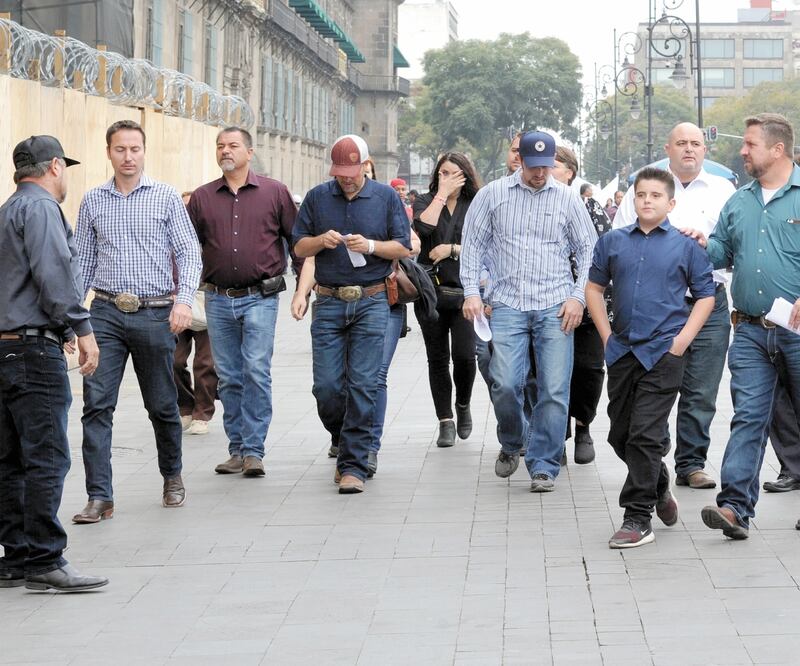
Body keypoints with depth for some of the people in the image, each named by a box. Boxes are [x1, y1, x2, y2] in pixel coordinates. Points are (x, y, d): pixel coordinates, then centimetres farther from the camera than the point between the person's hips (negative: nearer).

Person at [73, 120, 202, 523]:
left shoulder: (166, 197, 3)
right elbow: (82, 262, 13)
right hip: (106, 312, 1)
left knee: (162, 405, 8)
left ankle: (172, 477, 31)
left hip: (154, 313, -1)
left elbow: (189, 252, 0)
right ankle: (99, 497, -6)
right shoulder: (93, 202, 9)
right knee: (97, 403, -8)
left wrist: (184, 298, -15)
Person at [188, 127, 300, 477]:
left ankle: (254, 451, -7)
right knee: (229, 378, 7)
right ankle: (237, 450, 14)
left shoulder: (275, 192, 3)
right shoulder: (202, 198, 8)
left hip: (260, 298, -3)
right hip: (218, 300, 3)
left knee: (256, 372, -11)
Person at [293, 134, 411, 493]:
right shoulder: (317, 198, 9)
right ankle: (345, 445, 23)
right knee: (326, 386, -3)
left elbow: (403, 247, 3)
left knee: (362, 385, -7)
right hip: (329, 302, 2)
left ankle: (353, 465, -5)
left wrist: (372, 246, -15)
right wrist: (321, 241, -10)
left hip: (371, 302, -2)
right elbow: (299, 247, 11)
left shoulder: (386, 197, 5)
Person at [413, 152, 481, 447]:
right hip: (431, 290, 1)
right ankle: (446, 422, 13)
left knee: (464, 355, -10)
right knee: (437, 359, 5)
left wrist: (451, 249, -10)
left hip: (464, 292, -1)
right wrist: (442, 194, -9)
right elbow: (423, 227, -16)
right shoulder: (426, 201, 7)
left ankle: (463, 406, 18)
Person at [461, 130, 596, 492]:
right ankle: (512, 443, 19)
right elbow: (473, 244, 10)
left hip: (555, 307, 0)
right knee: (505, 384, -11)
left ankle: (543, 466, 5)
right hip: (508, 303, 0)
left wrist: (578, 297, 1)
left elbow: (588, 249, 11)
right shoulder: (493, 195, 7)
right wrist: (471, 291, 1)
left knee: (554, 390, -6)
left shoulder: (567, 198, 8)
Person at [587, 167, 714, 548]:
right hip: (622, 351, 4)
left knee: (645, 435, -8)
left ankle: (638, 517, -1)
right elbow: (594, 288, 16)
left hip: (663, 352, -4)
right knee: (620, 435, 11)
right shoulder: (613, 242, 7)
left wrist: (682, 340, -6)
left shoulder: (685, 246, 0)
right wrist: (606, 336, 7)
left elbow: (706, 296, 5)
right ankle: (658, 485, 37)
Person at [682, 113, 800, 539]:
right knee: (748, 417, -3)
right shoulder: (738, 202, 15)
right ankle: (735, 506, -9)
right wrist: (703, 245, -2)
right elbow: (722, 250, 20)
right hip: (750, 332, 4)